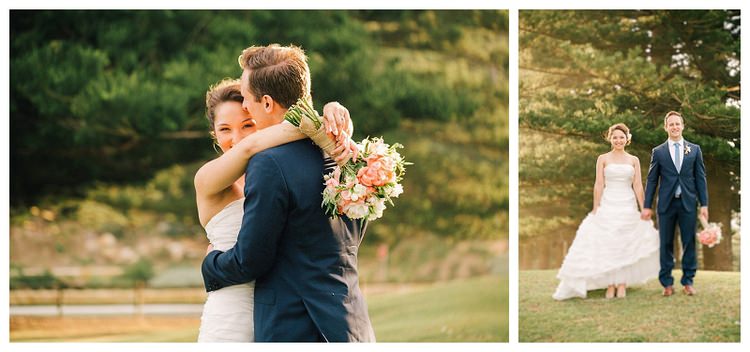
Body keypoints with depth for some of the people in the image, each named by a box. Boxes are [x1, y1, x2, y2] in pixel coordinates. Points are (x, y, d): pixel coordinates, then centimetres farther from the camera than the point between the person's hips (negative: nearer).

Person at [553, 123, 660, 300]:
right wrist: (595, 210, -5)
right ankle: (610, 285, -2)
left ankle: (622, 285, 5)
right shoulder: (603, 159, 3)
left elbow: (638, 186, 5)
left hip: (628, 207, 1)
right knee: (607, 245, -4)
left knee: (625, 245, 1)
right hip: (607, 206, -1)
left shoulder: (634, 160, 8)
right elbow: (599, 185, 0)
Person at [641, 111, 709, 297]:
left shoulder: (694, 149, 8)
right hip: (666, 204, 0)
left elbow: (700, 177, 7)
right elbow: (651, 180, 6)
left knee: (689, 243, 1)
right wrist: (647, 206, 0)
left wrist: (704, 204, 0)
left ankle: (688, 281, 10)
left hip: (688, 203, 0)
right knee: (666, 244, 2)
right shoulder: (658, 152, 5)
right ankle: (667, 283, 8)